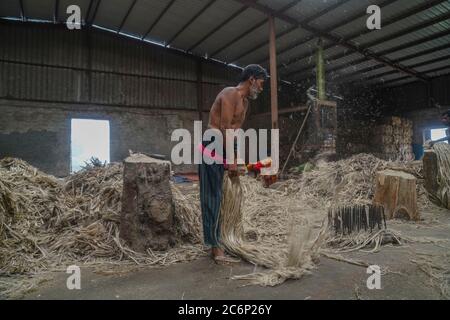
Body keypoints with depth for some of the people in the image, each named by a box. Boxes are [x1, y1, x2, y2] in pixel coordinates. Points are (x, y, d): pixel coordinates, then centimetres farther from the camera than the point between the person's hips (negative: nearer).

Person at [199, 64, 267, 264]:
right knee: (213, 198, -6)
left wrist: (232, 159, 15)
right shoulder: (230, 94, -11)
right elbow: (224, 128, -18)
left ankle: (215, 244, 20)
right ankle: (216, 248, -1)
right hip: (212, 148, -10)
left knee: (215, 198, 11)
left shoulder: (245, 102, 19)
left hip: (221, 150, 10)